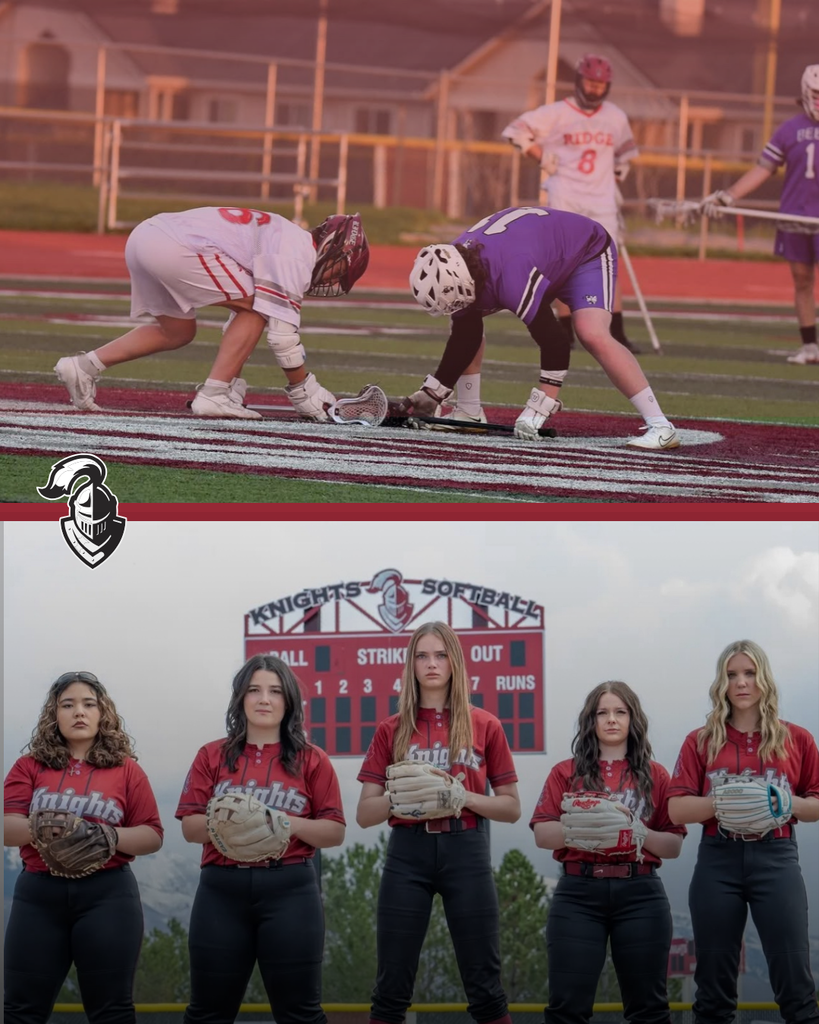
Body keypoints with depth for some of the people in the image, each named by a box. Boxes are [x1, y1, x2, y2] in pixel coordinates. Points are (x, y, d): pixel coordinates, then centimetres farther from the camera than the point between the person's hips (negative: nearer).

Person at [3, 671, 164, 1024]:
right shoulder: (30, 766, 9)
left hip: (107, 893, -1)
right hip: (38, 893, 1)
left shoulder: (126, 769, 7)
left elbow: (152, 836, 5)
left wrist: (111, 837, -15)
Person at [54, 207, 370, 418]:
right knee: (254, 308, 0)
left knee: (177, 332, 25)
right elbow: (282, 334, -5)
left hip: (145, 235, 10)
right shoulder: (299, 254, -2)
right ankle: (213, 395, -3)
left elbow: (238, 323, 33)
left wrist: (233, 381, 34)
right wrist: (305, 392, 4)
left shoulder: (276, 241, 28)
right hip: (173, 246, -10)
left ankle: (83, 366, 18)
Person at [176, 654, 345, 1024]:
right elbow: (189, 826, 4)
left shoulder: (311, 760, 6)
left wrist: (291, 824, -15)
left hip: (289, 889, -1)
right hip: (222, 889, 1)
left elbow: (335, 833, 3)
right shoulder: (213, 756, 10)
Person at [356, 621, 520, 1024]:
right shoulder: (392, 730, 9)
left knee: (484, 987, 0)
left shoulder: (484, 726, 7)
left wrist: (465, 797, -9)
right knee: (392, 988, 0)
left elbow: (512, 808, 8)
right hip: (407, 853, 1)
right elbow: (365, 814, 8)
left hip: (465, 852, -1)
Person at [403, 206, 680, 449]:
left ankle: (660, 427, -31)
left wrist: (536, 410, -38)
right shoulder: (455, 271, -17)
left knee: (593, 336, -32)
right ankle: (470, 412, 14)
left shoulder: (512, 278, -43)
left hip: (587, 253, -9)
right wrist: (431, 393, -5)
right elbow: (465, 337, -4)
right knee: (465, 327, 2)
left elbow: (554, 342, -41)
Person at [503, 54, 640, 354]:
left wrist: (617, 177, 13)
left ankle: (617, 335, -5)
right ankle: (565, 332, 6)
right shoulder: (557, 113, -3)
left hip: (602, 200, 2)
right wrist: (543, 158, -6)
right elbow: (517, 131, -1)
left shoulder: (616, 117, 9)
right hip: (565, 199, -2)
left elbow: (626, 152, 26)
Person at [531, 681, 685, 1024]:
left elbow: (674, 846, 6)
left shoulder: (655, 776, 10)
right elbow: (542, 834, 0)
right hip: (579, 893, 0)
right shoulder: (566, 773, 10)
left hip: (639, 893, 1)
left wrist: (637, 831, -12)